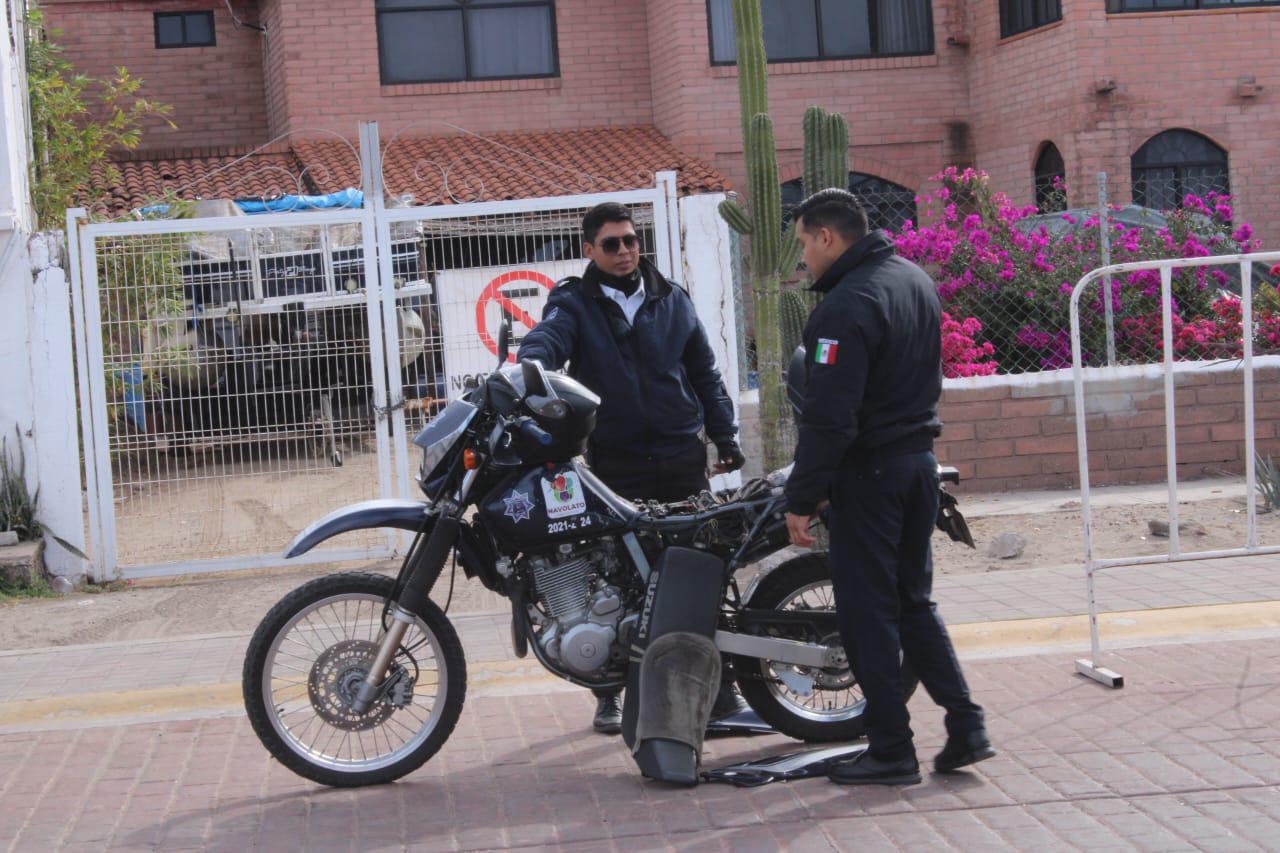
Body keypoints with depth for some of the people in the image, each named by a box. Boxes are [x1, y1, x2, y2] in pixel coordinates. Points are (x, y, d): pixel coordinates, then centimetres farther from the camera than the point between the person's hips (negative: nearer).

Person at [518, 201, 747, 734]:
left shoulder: (672, 300, 13)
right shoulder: (573, 304, 2)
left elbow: (703, 370, 18)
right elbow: (546, 339, -19)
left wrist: (724, 434, 12)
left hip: (681, 457, 3)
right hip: (615, 464, -2)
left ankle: (717, 685, 10)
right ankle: (609, 692, 14)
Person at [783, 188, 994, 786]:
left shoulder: (846, 306, -20)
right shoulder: (915, 279, 10)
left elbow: (828, 418, -23)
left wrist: (801, 498, -17)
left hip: (869, 472, -9)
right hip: (920, 459, 9)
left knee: (868, 613, 1)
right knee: (914, 603, 17)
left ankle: (891, 751, 6)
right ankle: (965, 728, 13)